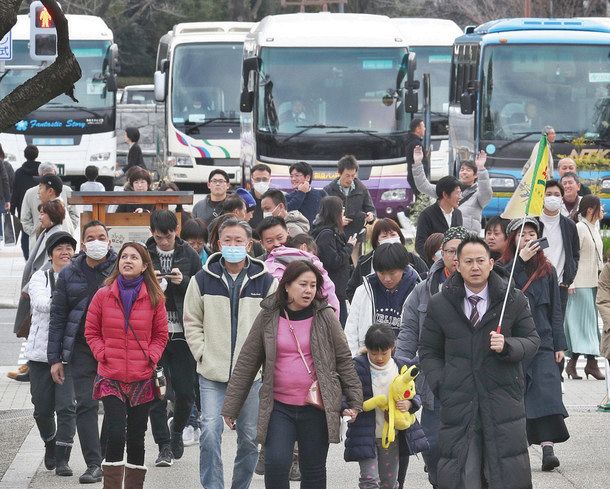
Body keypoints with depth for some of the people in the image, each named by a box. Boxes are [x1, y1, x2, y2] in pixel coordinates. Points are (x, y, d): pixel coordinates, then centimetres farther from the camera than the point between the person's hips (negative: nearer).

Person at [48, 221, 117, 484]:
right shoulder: (69, 274, 7)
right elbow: (57, 317, 8)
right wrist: (54, 358, 4)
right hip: (81, 349, 1)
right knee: (86, 404, -5)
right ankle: (94, 464, -2)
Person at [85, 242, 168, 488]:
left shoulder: (154, 298, 2)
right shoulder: (103, 295, 1)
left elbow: (161, 334, 10)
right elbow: (91, 332, 7)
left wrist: (151, 357, -6)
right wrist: (103, 354, -7)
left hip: (142, 378, 2)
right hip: (111, 377, -1)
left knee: (136, 438, 8)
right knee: (115, 434, -14)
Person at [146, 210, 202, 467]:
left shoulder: (189, 255, 4)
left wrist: (183, 281, -14)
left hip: (181, 333, 0)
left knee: (185, 392, 3)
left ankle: (176, 430, 30)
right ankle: (164, 446, 5)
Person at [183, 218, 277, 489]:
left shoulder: (265, 281, 1)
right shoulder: (203, 279, 1)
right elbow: (192, 322, 7)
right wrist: (203, 355, -2)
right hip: (212, 374, -1)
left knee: (249, 437, 8)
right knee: (210, 432, -13)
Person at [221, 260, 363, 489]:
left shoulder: (325, 317, 0)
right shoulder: (267, 317, 1)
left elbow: (344, 360, 6)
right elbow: (247, 363, 5)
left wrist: (355, 400, 2)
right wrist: (231, 407, 5)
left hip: (316, 409, 0)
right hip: (279, 408, 0)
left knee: (314, 470, 8)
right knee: (276, 464, -14)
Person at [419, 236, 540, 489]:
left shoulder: (514, 301, 4)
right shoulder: (440, 304, 6)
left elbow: (532, 341, 8)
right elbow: (428, 350, 13)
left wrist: (507, 345, -13)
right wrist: (441, 385, -2)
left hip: (503, 400, 0)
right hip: (457, 401, 1)